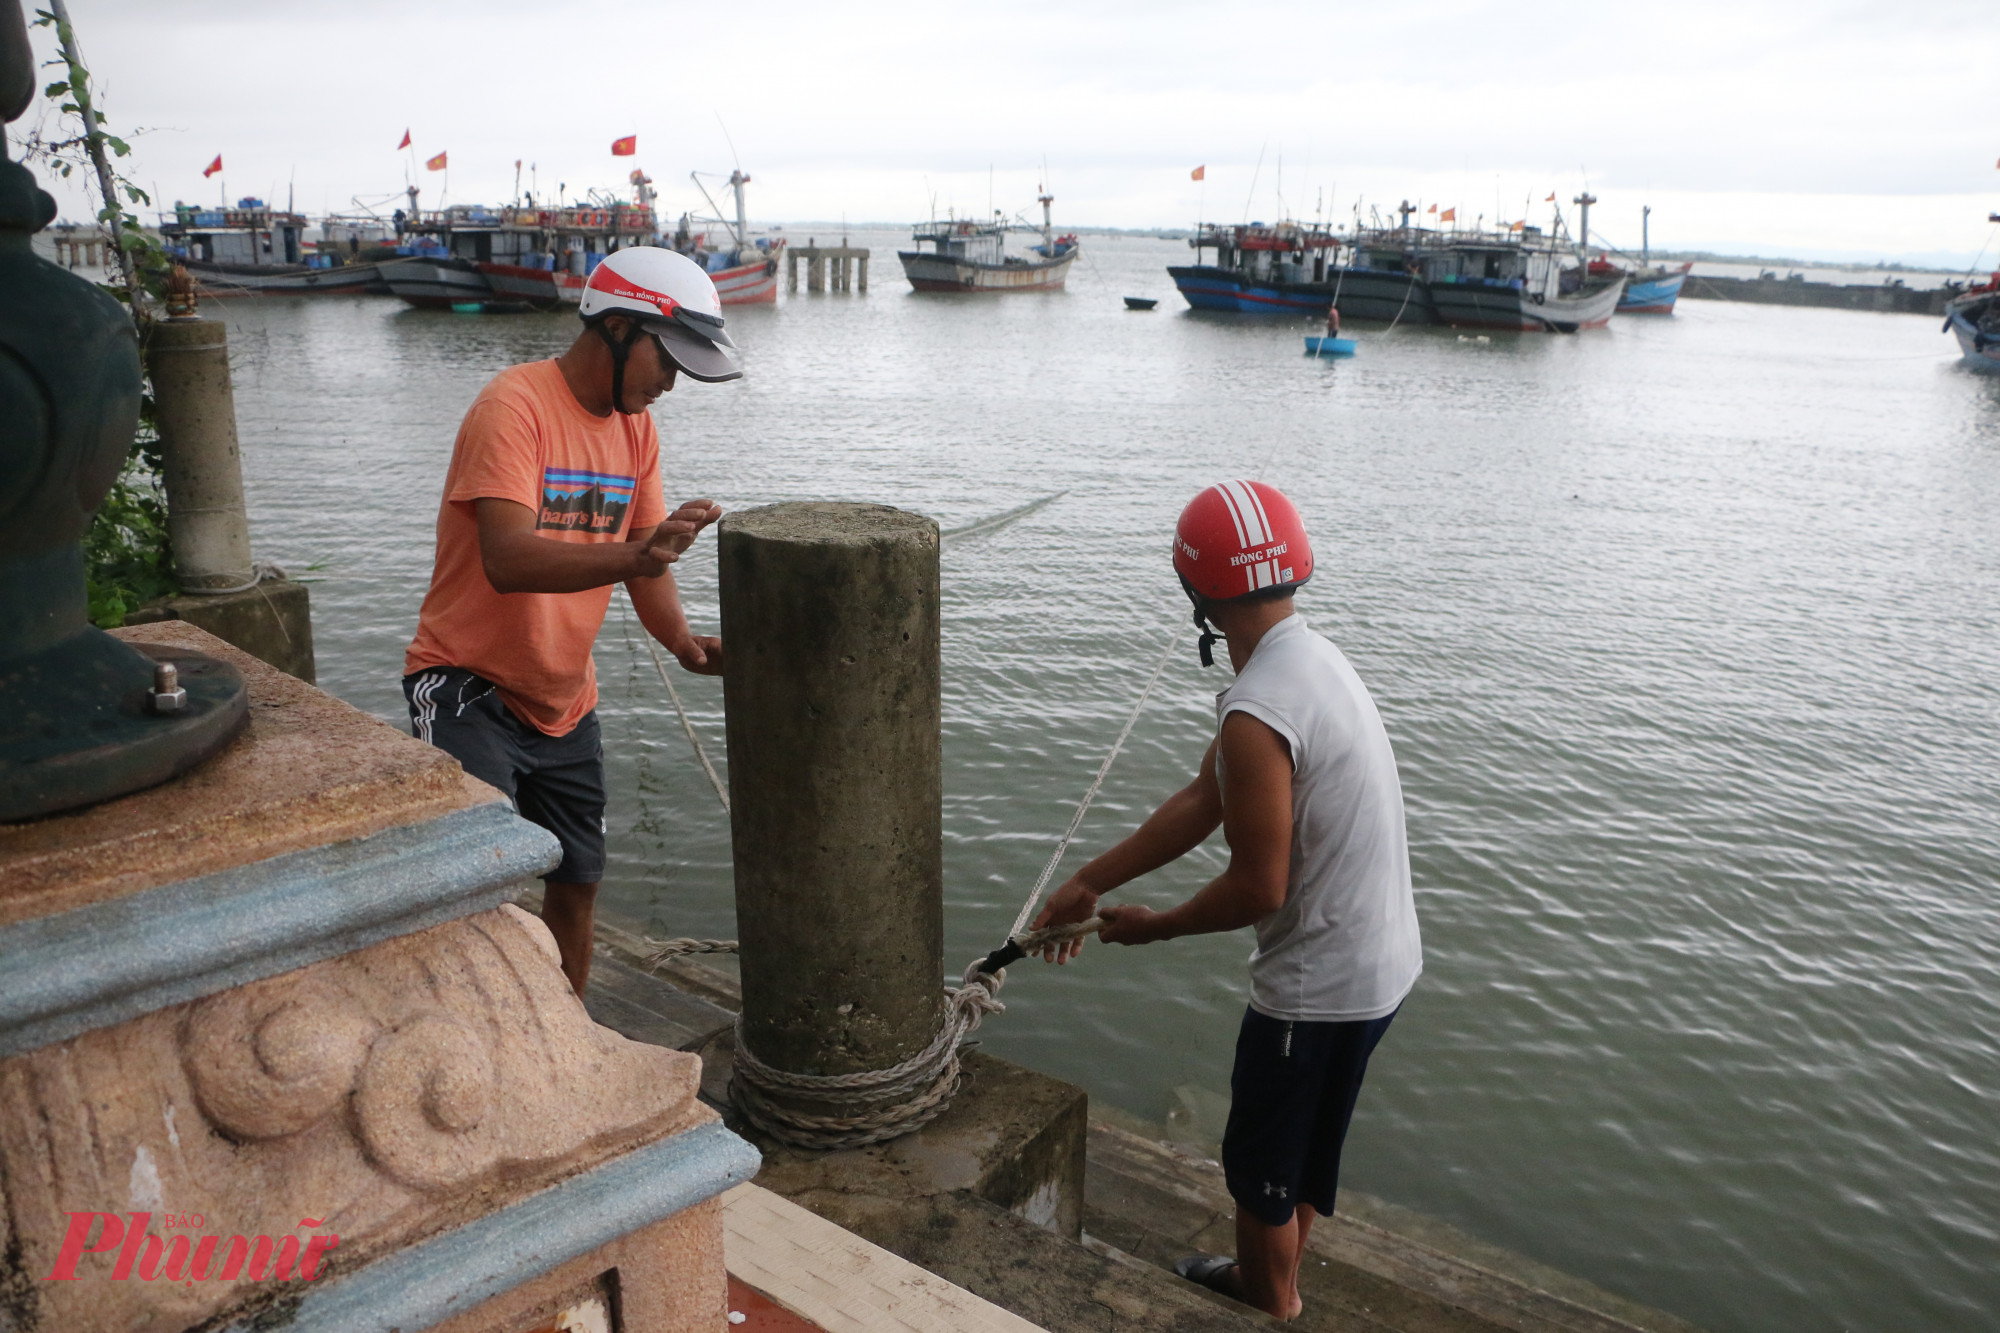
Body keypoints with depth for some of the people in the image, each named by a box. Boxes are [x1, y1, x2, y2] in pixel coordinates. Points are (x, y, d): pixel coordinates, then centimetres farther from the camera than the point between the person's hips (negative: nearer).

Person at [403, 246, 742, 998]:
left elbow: (646, 558, 5)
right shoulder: (515, 405, -19)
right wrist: (631, 555, -47)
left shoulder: (634, 426, 5)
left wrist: (681, 640, -15)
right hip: (468, 687, -7)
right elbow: (507, 560, -33)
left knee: (577, 883, 13)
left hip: (566, 703, 7)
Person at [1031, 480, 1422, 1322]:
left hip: (1317, 985, -9)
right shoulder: (1310, 659, 2)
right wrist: (1090, 884, 6)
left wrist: (1153, 928, -6)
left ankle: (1270, 1312, 38)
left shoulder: (1256, 716, -30)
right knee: (1305, 1144, 28)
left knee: (1261, 1159, 15)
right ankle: (1270, 1279, 50)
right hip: (1379, 961, 9)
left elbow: (1258, 889, -24)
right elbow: (1201, 801, 5)